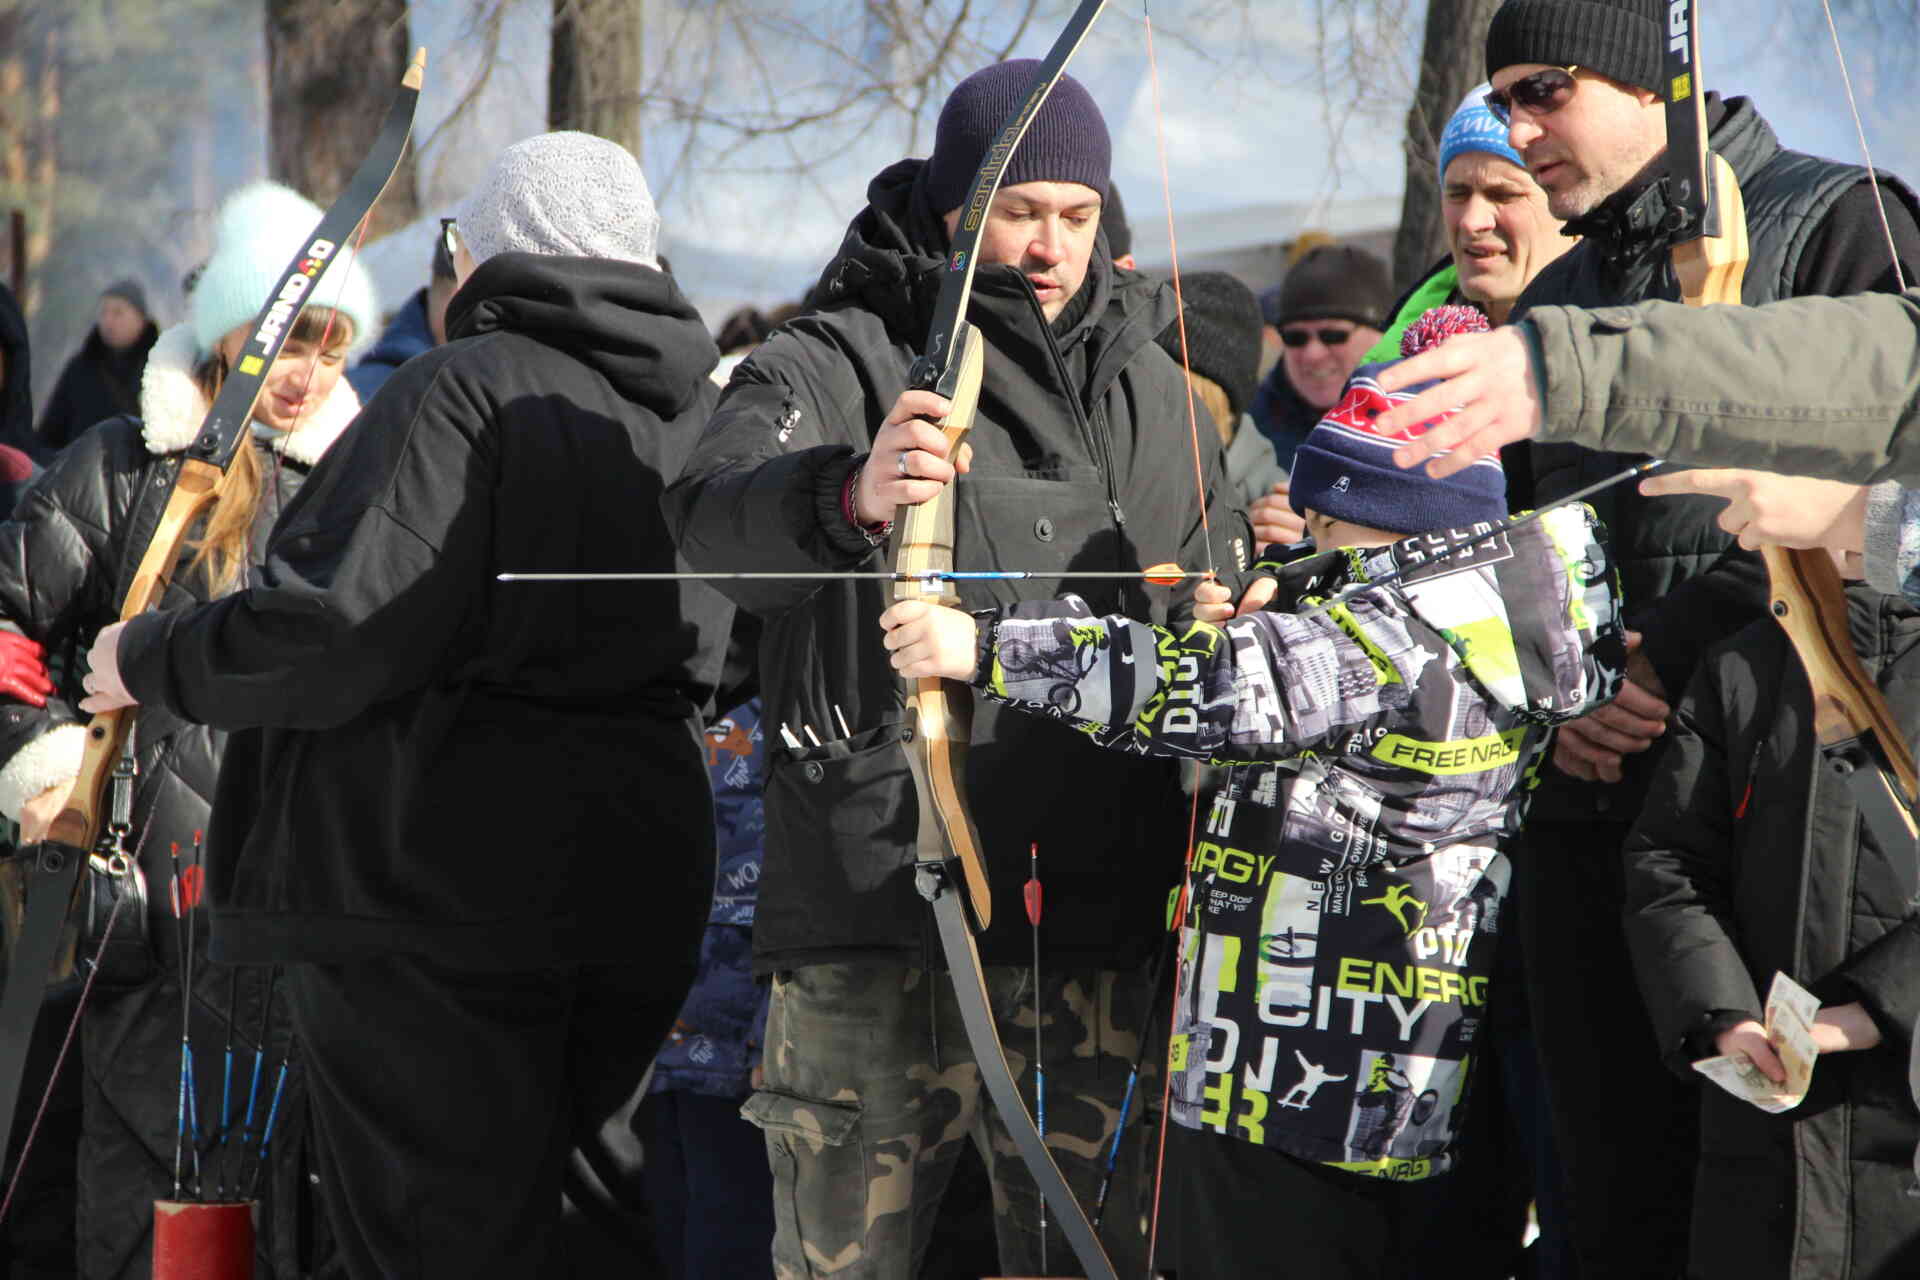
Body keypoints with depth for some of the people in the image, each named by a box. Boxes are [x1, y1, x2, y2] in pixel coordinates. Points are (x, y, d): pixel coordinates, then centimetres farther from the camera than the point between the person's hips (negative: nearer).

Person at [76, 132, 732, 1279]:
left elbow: (347, 632, -18)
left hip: (442, 884, -8)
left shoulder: (471, 389, -9)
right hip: (638, 891, 8)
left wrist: (153, 659, -4)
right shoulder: (700, 414, 14)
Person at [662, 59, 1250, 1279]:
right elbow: (716, 521, -25)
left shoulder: (1153, 389, 17)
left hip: (1094, 924, 5)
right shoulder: (840, 364, -3)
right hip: (880, 917, -4)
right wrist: (848, 496, -44)